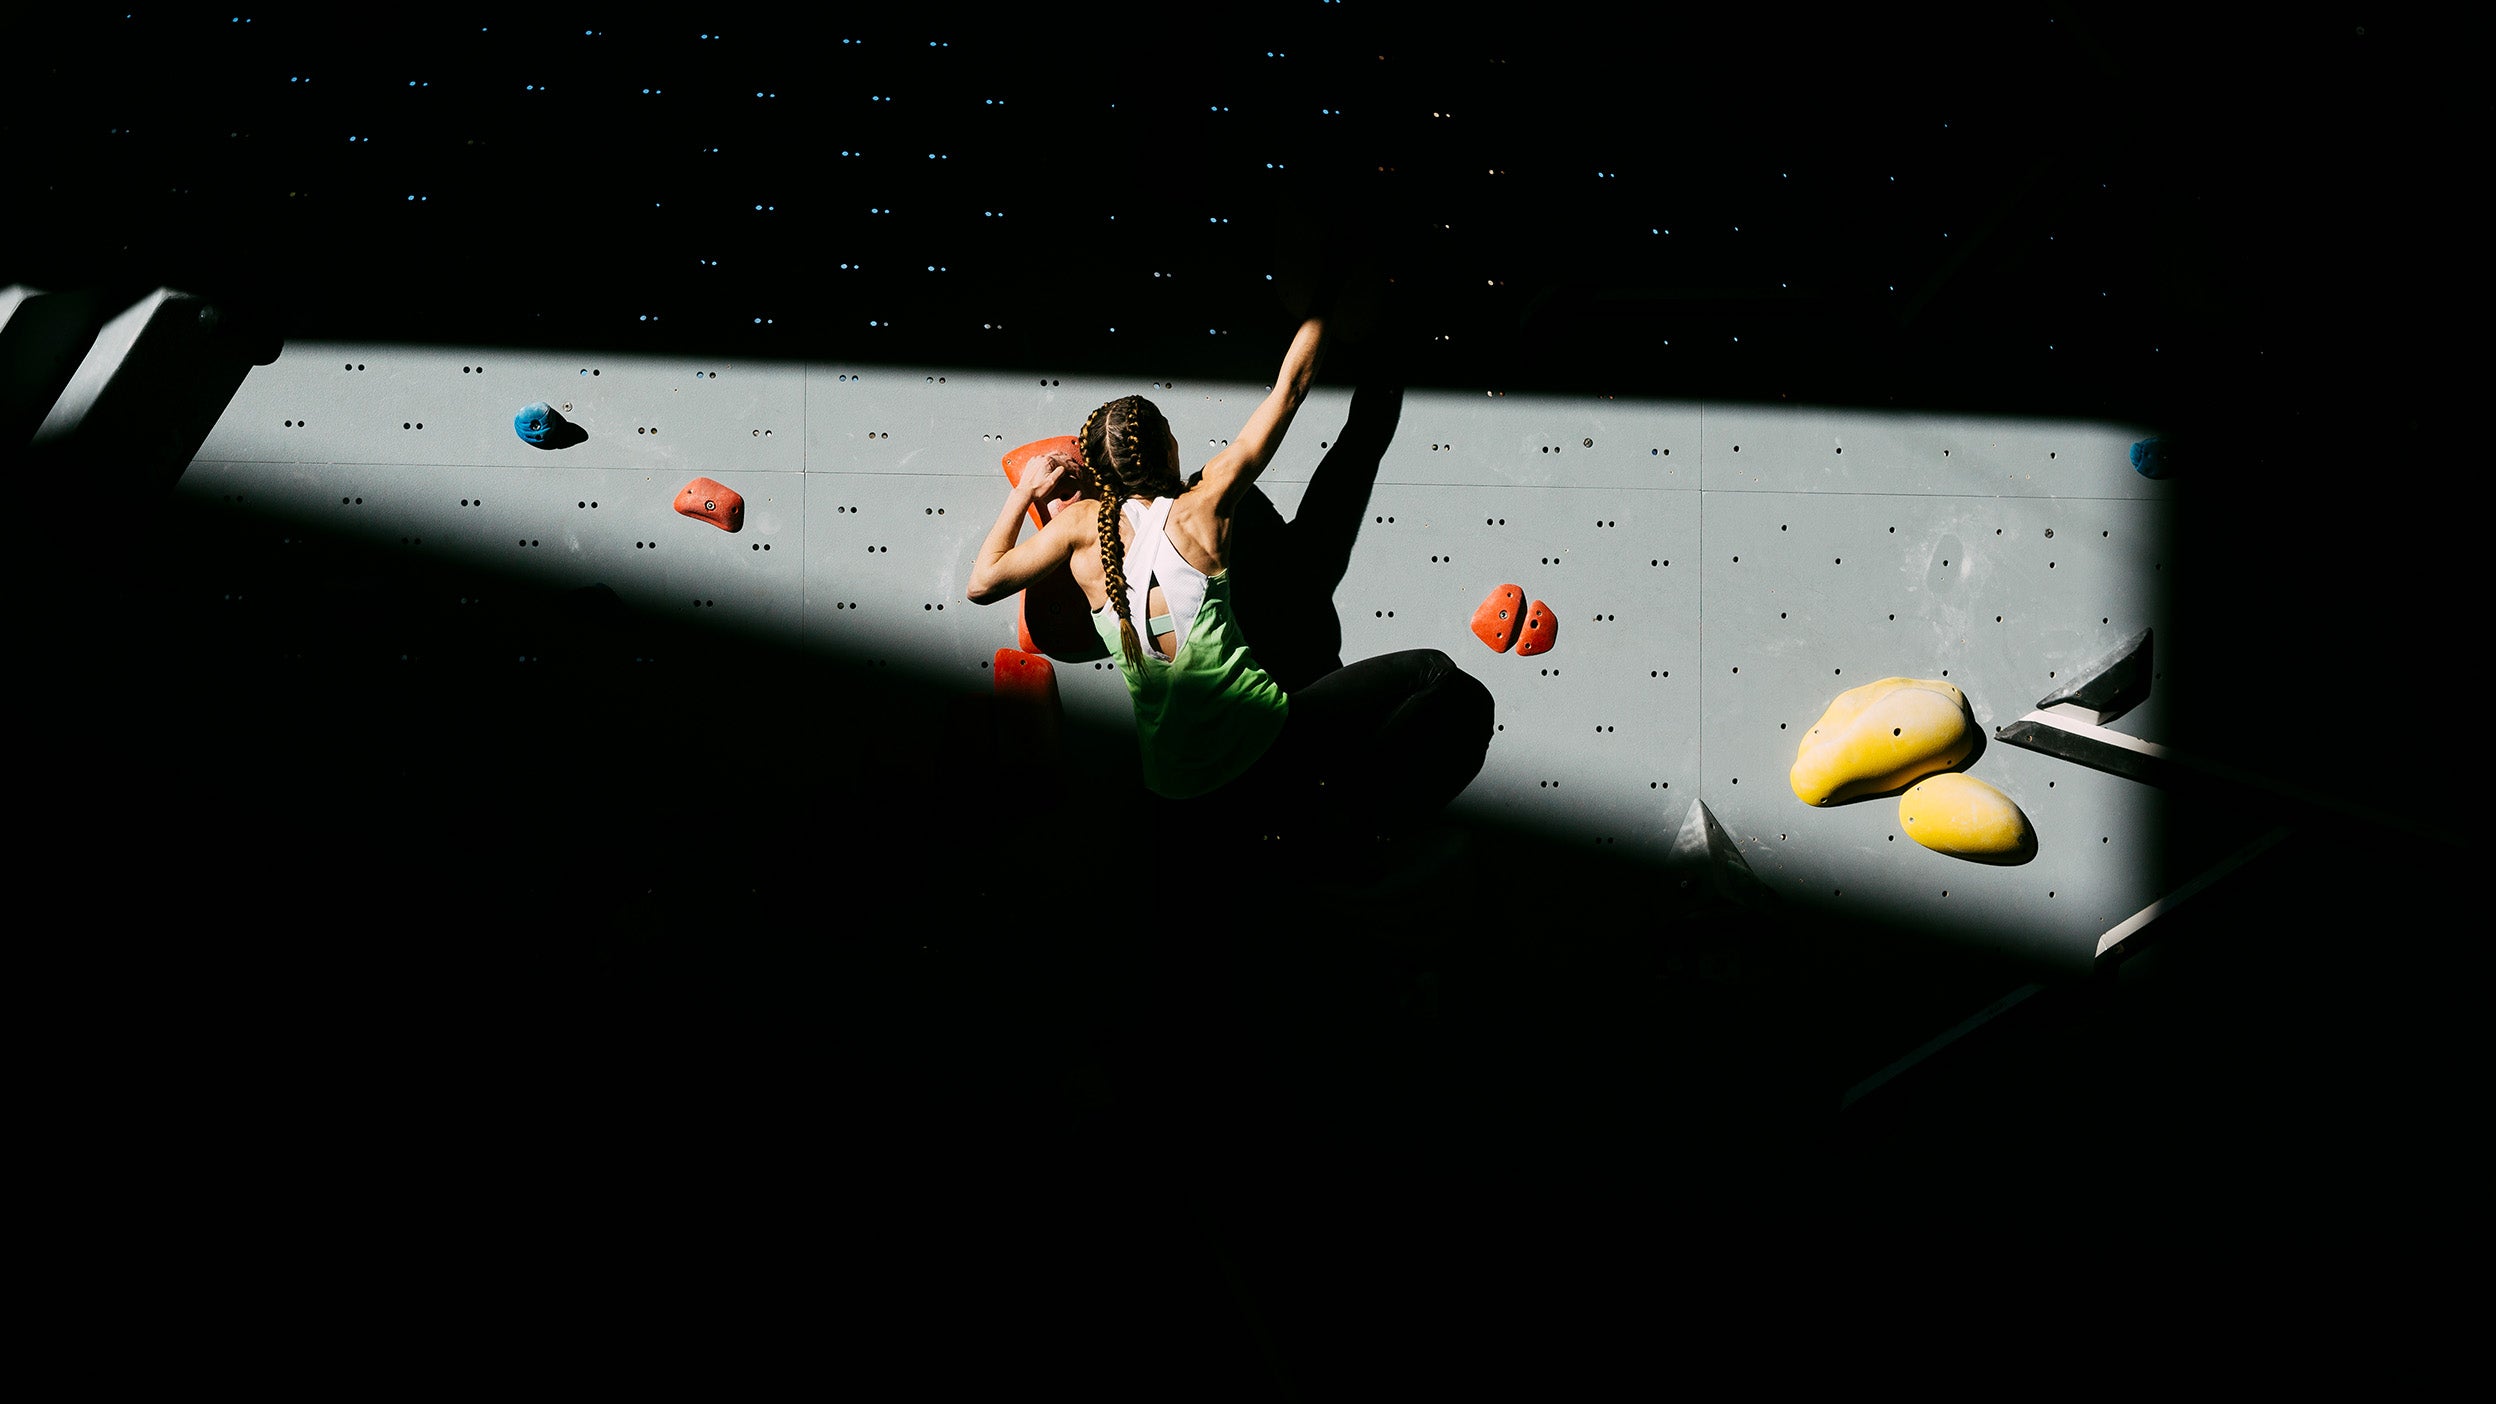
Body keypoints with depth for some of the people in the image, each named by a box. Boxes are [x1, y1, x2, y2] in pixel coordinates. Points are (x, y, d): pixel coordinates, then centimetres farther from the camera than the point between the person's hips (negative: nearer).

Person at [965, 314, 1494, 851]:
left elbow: (982, 583, 10)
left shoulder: (1083, 524, 0)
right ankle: (1352, 817, -7)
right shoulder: (1202, 505, -4)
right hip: (1265, 745, -5)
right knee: (1445, 682, 4)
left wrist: (1025, 493, 16)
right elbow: (1289, 390, 4)